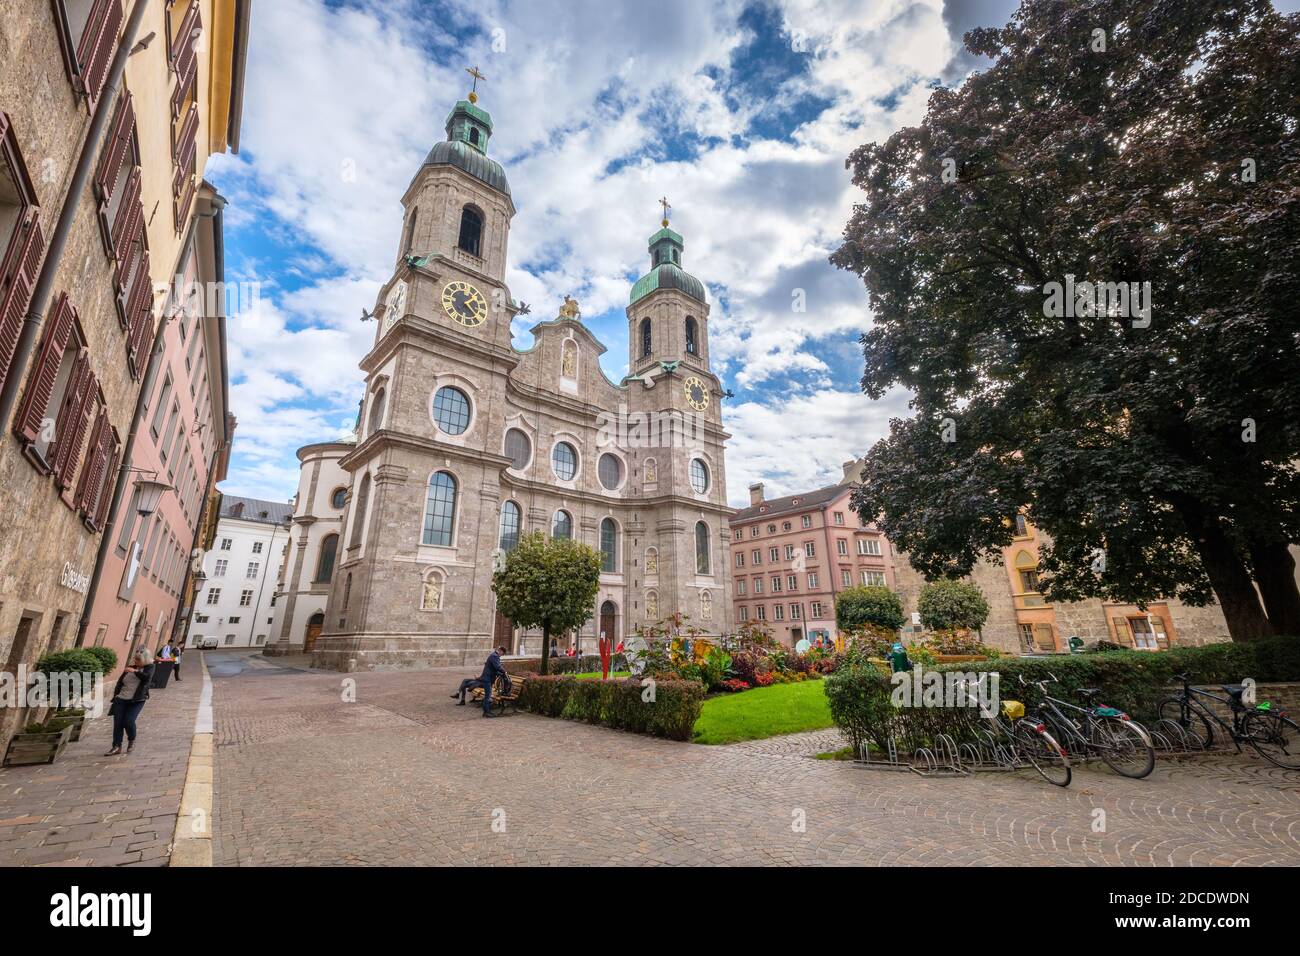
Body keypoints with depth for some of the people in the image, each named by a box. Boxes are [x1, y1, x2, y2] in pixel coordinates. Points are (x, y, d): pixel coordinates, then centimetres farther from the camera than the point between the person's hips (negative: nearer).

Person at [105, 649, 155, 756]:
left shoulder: (149, 667, 0)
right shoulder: (131, 667, 11)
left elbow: (147, 676, -19)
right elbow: (120, 681, 16)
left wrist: (135, 671, -21)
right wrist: (116, 693, 5)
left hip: (137, 700, -5)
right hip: (121, 699, 5)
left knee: (129, 721, -13)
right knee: (118, 722, -2)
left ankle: (132, 741, 14)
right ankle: (117, 747, 8)